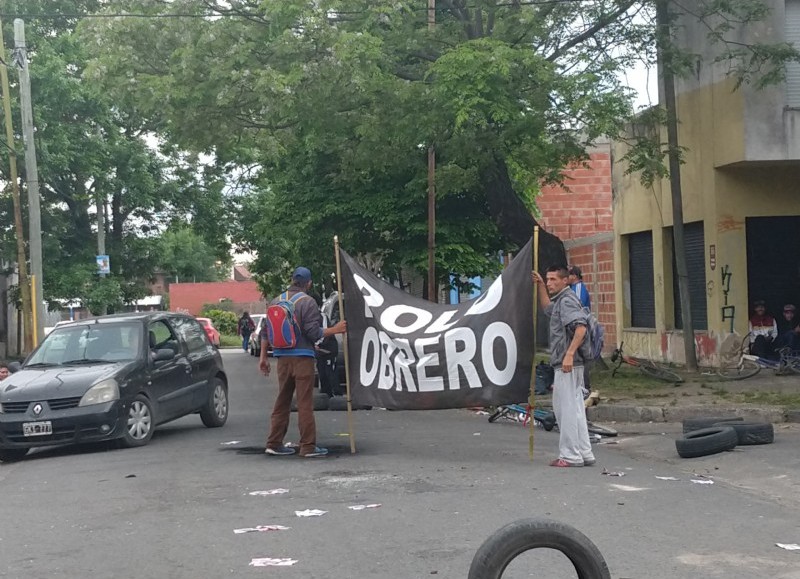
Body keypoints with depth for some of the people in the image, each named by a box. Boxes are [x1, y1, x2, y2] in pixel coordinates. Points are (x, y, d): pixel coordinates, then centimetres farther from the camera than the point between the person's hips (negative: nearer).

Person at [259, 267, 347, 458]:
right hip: (302, 357, -6)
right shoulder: (307, 302, -9)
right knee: (305, 403, -3)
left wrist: (263, 357, 18)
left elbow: (266, 332, 12)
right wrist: (335, 330, -2)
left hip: (282, 358, 6)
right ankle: (308, 446, -1)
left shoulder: (275, 302, 10)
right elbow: (313, 332, -14)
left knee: (282, 401, 13)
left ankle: (274, 443, 15)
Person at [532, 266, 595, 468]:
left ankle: (570, 456, -1)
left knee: (566, 409, -5)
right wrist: (540, 285, 30)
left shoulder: (567, 300, -13)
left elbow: (581, 327, -27)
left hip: (567, 365, -11)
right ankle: (584, 453, 19)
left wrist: (569, 354, -32)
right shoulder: (561, 300, 18)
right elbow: (547, 307, 40)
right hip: (572, 365, 11)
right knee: (576, 409, 14)